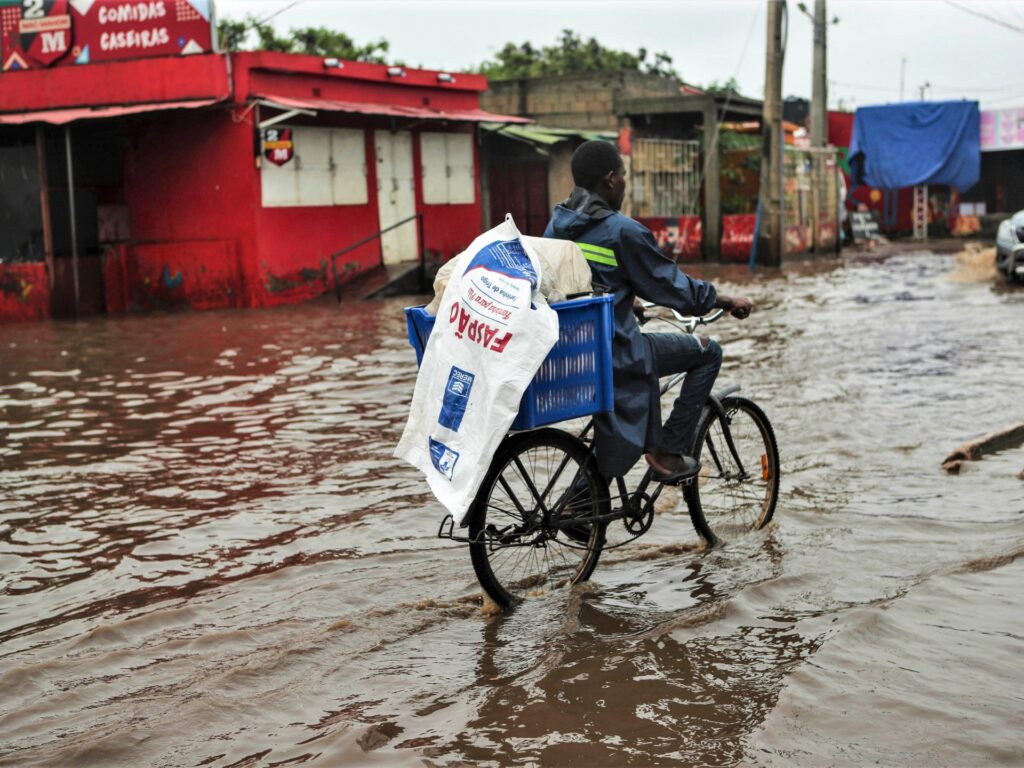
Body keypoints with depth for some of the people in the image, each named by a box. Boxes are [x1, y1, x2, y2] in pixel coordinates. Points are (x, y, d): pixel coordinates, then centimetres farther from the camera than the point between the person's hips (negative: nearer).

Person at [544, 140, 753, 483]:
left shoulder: (556, 224, 7)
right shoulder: (622, 231, -16)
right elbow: (672, 286, -9)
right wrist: (724, 300, 7)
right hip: (616, 353, -8)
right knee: (708, 351, 8)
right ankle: (668, 452, 7)